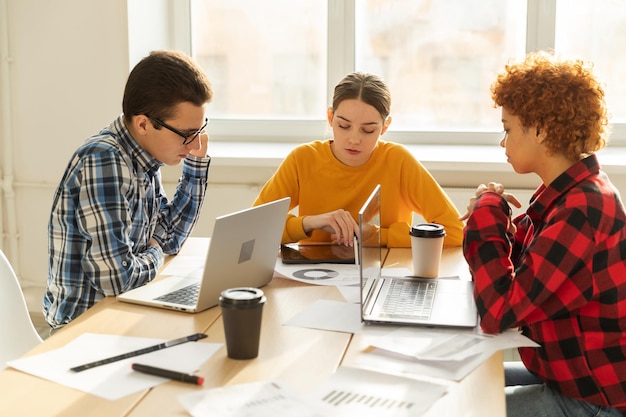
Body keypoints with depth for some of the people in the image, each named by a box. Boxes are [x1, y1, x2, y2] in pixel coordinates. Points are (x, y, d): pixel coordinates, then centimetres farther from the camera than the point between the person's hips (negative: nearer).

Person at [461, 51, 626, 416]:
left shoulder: (582, 210, -26)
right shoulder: (574, 193, 5)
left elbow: (498, 312, -28)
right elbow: (520, 285, 10)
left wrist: (487, 218, -17)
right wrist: (496, 220, -7)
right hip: (567, 375, 9)